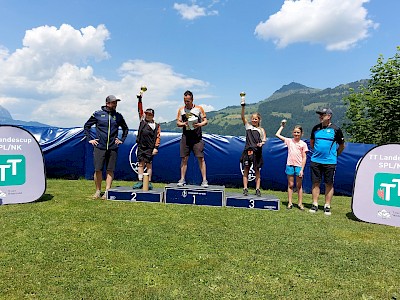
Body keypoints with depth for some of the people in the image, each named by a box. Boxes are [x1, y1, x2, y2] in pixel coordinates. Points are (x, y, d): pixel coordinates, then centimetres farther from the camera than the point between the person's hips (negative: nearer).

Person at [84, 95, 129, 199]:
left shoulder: (118, 116, 9)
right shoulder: (97, 114, 3)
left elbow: (125, 129, 23)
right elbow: (86, 126, 12)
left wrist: (122, 140, 12)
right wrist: (90, 139, 4)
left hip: (113, 148, 2)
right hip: (99, 147, -2)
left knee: (110, 171, 3)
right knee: (98, 170, 0)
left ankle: (107, 192, 11)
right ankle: (98, 191, 15)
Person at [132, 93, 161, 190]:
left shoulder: (157, 126, 4)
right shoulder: (142, 120, 11)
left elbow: (158, 137, -2)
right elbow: (140, 110, 7)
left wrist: (156, 147, -10)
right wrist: (139, 99, -1)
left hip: (150, 148, -3)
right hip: (141, 146, 3)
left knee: (149, 164, 1)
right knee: (141, 164, 4)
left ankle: (149, 182, 7)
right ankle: (140, 182, 8)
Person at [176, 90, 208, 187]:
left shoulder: (199, 108, 4)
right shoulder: (181, 110, 10)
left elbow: (205, 120, 6)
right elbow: (178, 123, 12)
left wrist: (200, 124, -15)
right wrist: (183, 124, -9)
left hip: (197, 137, -2)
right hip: (185, 137, 2)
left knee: (201, 158, -5)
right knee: (184, 158, 3)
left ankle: (204, 180, -2)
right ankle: (182, 179, 12)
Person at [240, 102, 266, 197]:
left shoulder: (261, 130, 11)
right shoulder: (248, 126, 11)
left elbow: (264, 140, 2)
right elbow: (243, 117, 0)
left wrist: (261, 143, -20)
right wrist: (243, 107, -12)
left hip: (257, 152, 0)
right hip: (248, 150, 0)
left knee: (257, 171, 4)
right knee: (246, 170, 0)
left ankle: (257, 189, 8)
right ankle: (245, 189, 4)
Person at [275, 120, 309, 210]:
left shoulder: (303, 144, 2)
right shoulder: (289, 141, 5)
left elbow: (304, 157, 0)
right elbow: (277, 134, 2)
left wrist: (302, 169, -6)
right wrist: (282, 126, 10)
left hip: (299, 166, -1)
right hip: (290, 165, 1)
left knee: (299, 186, 6)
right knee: (290, 185, 7)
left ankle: (300, 203, 14)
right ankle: (290, 202, 13)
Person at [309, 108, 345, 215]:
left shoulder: (335, 129, -3)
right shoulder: (316, 128, 7)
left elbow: (342, 146, 6)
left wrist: (334, 155, 7)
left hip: (330, 161, -3)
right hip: (315, 160, 3)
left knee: (329, 184, 4)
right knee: (315, 183, 6)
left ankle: (327, 206, 12)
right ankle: (315, 204, 14)